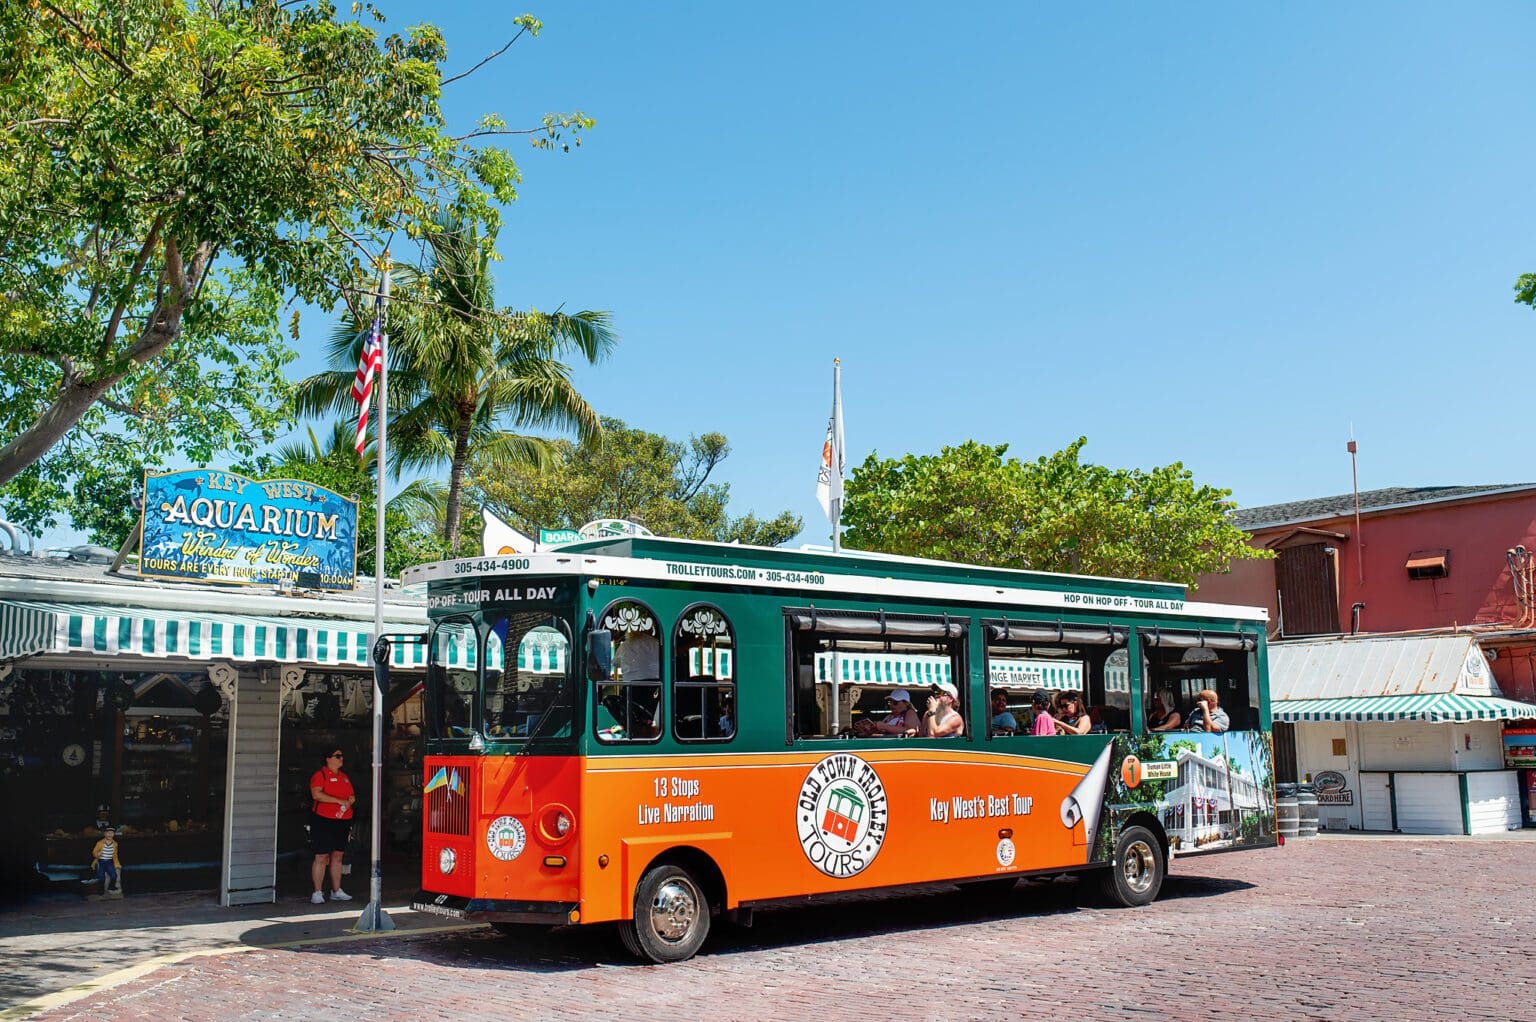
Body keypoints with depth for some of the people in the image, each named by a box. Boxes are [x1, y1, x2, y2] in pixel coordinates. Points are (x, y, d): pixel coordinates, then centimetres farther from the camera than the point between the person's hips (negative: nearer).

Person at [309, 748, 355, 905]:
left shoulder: (344, 777, 18)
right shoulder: (320, 775, -5)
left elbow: (352, 796, 21)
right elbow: (316, 794, -19)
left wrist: (349, 802, -4)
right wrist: (339, 800, -21)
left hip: (343, 821, 7)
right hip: (323, 821, -7)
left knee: (338, 856, 10)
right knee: (321, 857, -6)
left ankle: (336, 891, 17)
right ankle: (318, 893, -2)